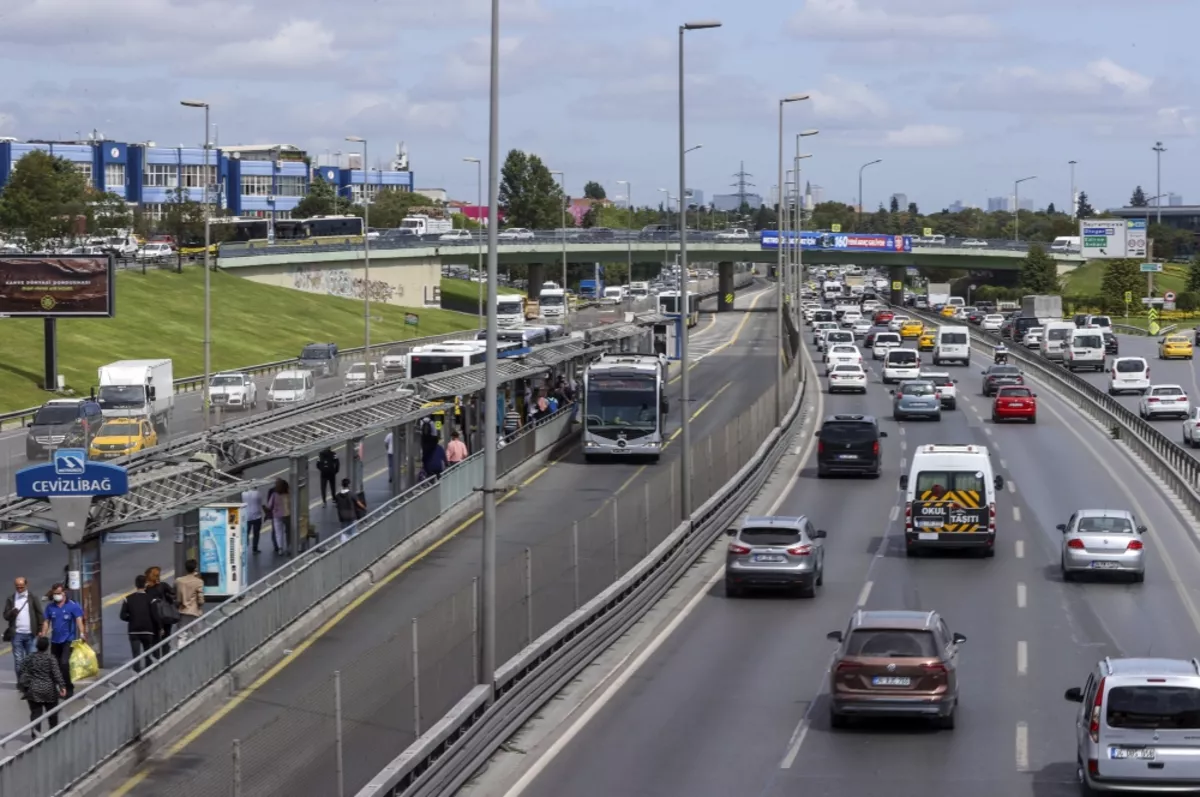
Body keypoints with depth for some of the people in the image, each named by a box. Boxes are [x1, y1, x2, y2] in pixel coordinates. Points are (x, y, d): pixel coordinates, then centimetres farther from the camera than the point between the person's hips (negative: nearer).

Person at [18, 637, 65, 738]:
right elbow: (56, 673, -15)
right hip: (49, 690, -1)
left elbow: (22, 672, 2)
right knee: (52, 713, 15)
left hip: (33, 691, 1)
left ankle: (36, 735, -6)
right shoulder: (50, 658, -8)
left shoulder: (29, 658, 0)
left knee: (35, 714, 2)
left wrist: (22, 686, 12)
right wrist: (62, 686, -15)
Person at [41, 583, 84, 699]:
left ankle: (68, 688, -6)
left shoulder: (73, 606, -8)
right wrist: (43, 637, 0)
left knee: (64, 663, -18)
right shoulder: (50, 607, 6)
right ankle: (61, 687, 24)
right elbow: (46, 622, 8)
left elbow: (79, 620, -15)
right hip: (55, 640, 5)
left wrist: (82, 634, -29)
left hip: (68, 640, -5)